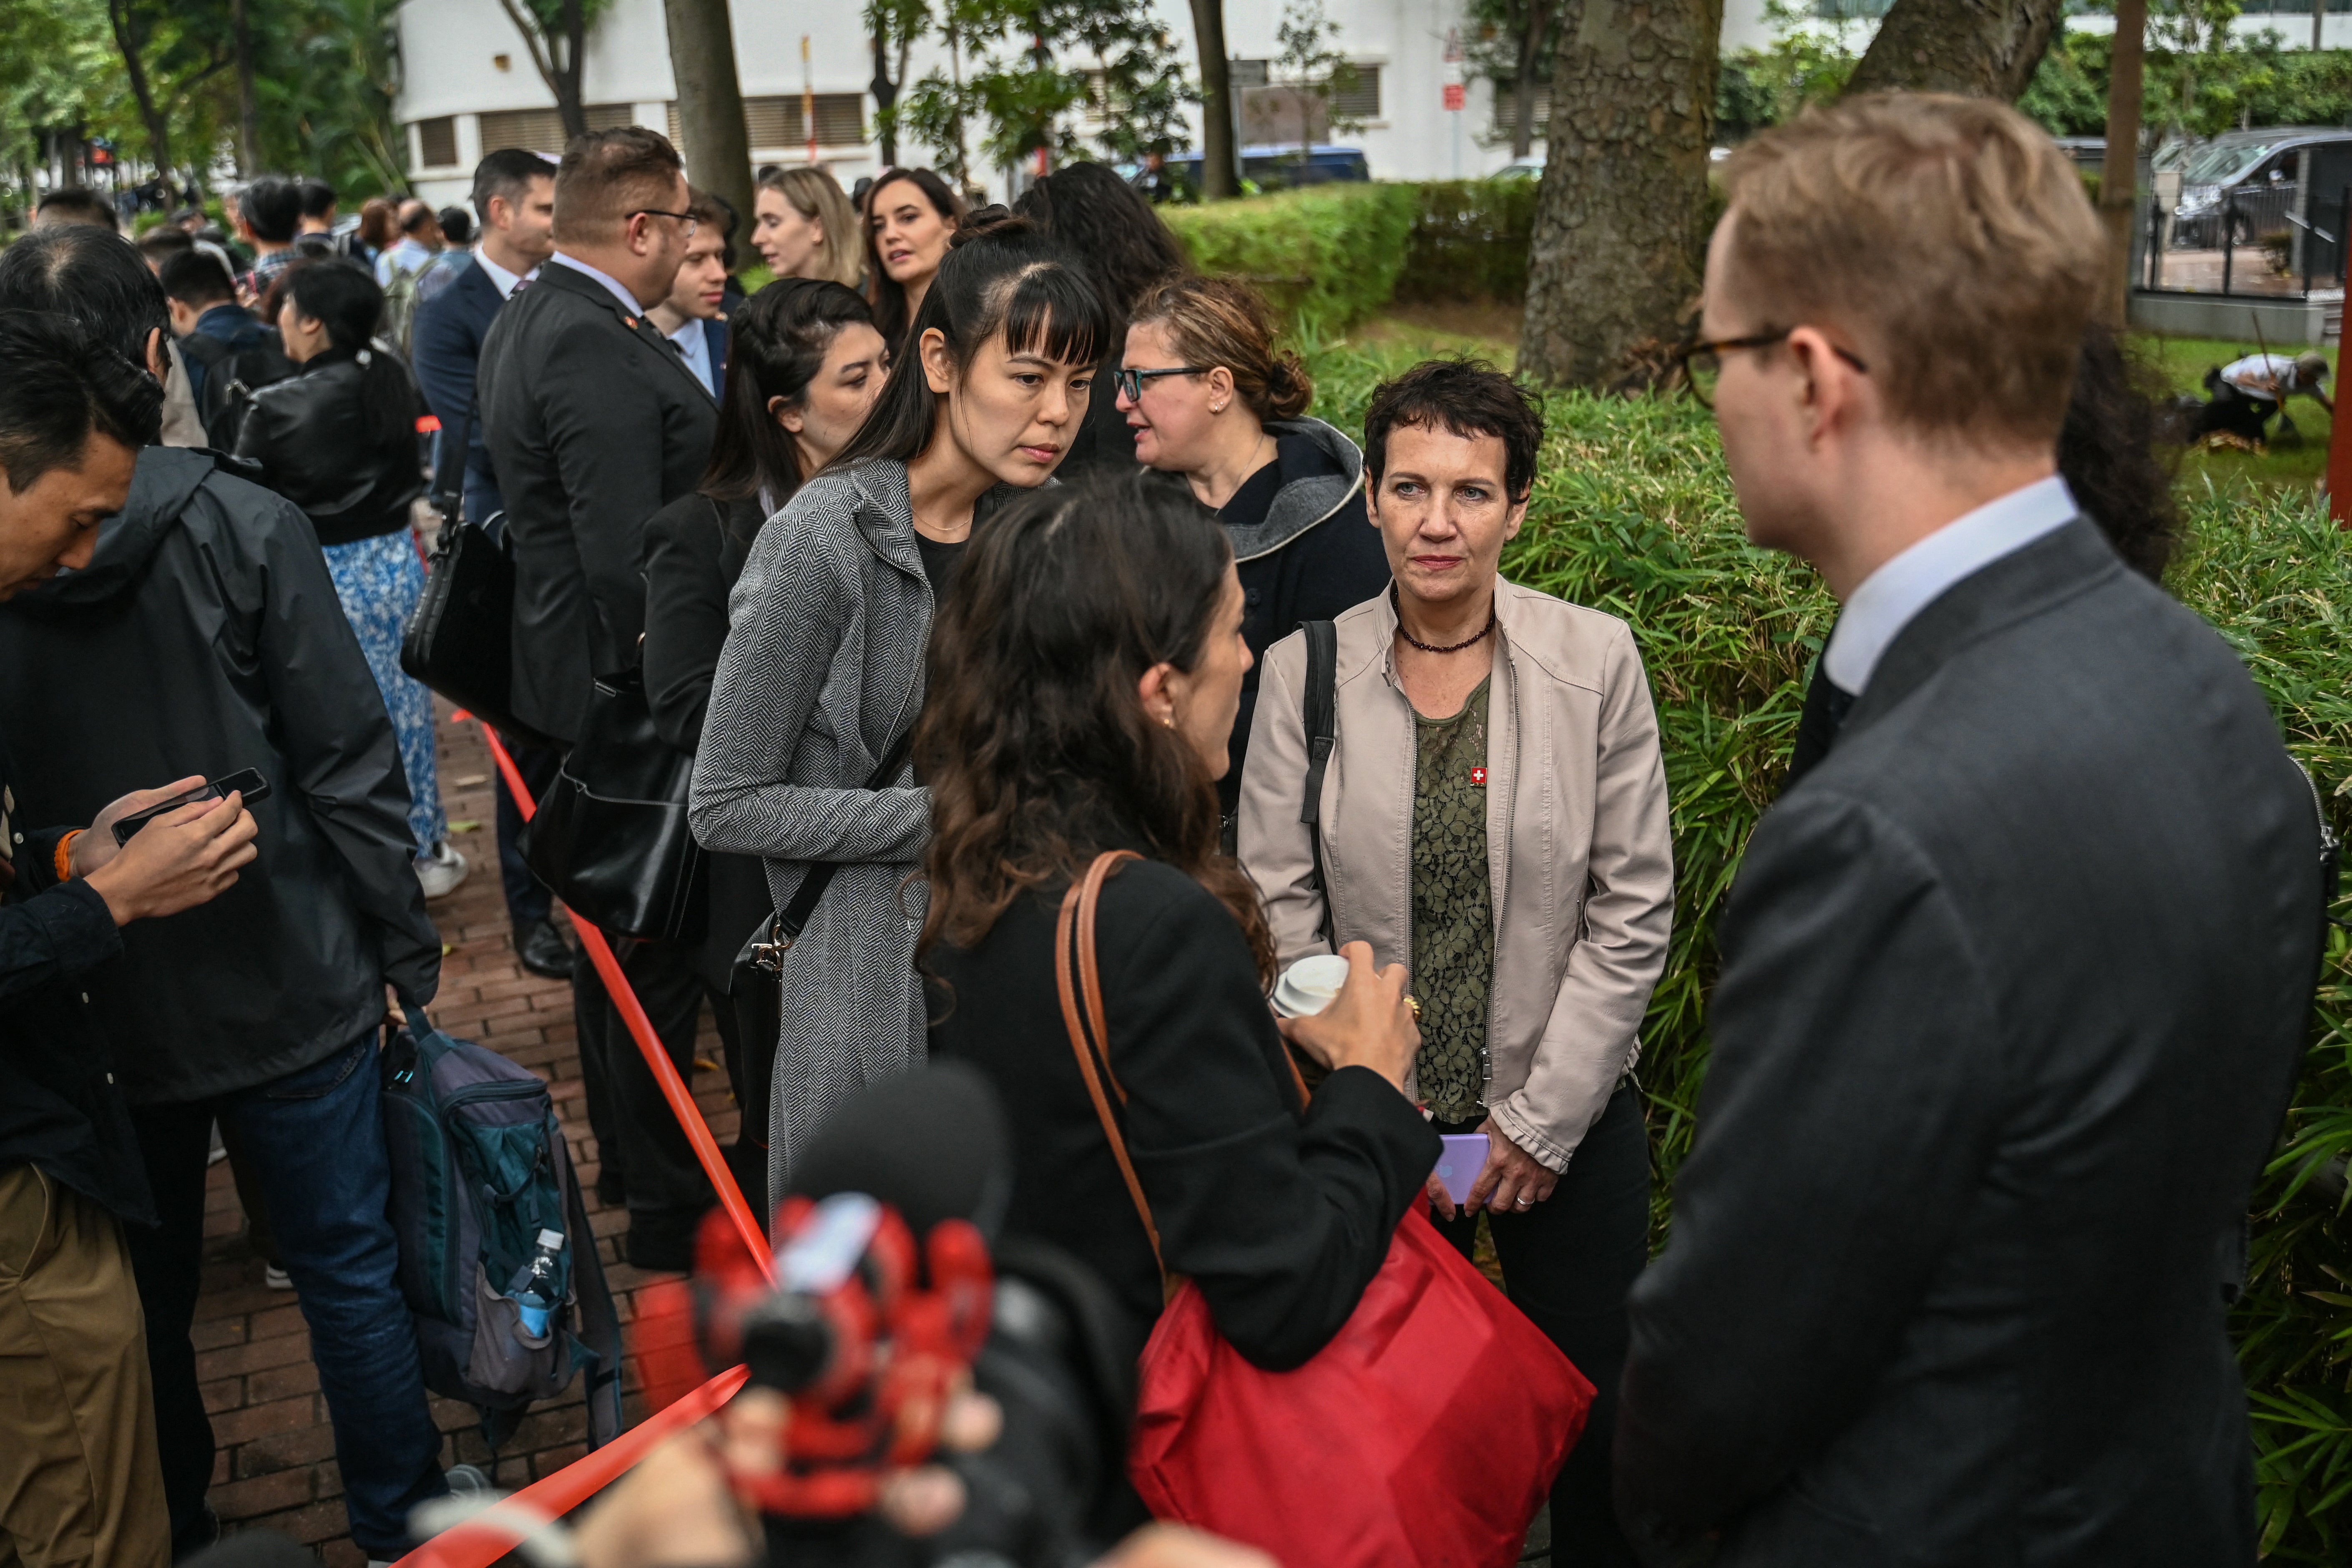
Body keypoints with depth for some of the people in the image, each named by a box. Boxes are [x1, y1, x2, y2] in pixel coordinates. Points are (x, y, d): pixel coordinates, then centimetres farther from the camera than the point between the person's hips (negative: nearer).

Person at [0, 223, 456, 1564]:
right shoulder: (246, 526, -14)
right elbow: (350, 765, -13)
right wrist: (411, 945, -3)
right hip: (287, 985, -3)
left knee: (146, 1302, 19)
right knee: (349, 1272, 12)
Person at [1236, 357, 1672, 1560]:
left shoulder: (1596, 660, -7)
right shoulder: (1305, 670, -5)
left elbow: (1634, 908, -5)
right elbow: (1279, 908, -2)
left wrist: (1543, 1121, -7)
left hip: (1568, 1123, 0)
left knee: (1586, 1420, 11)